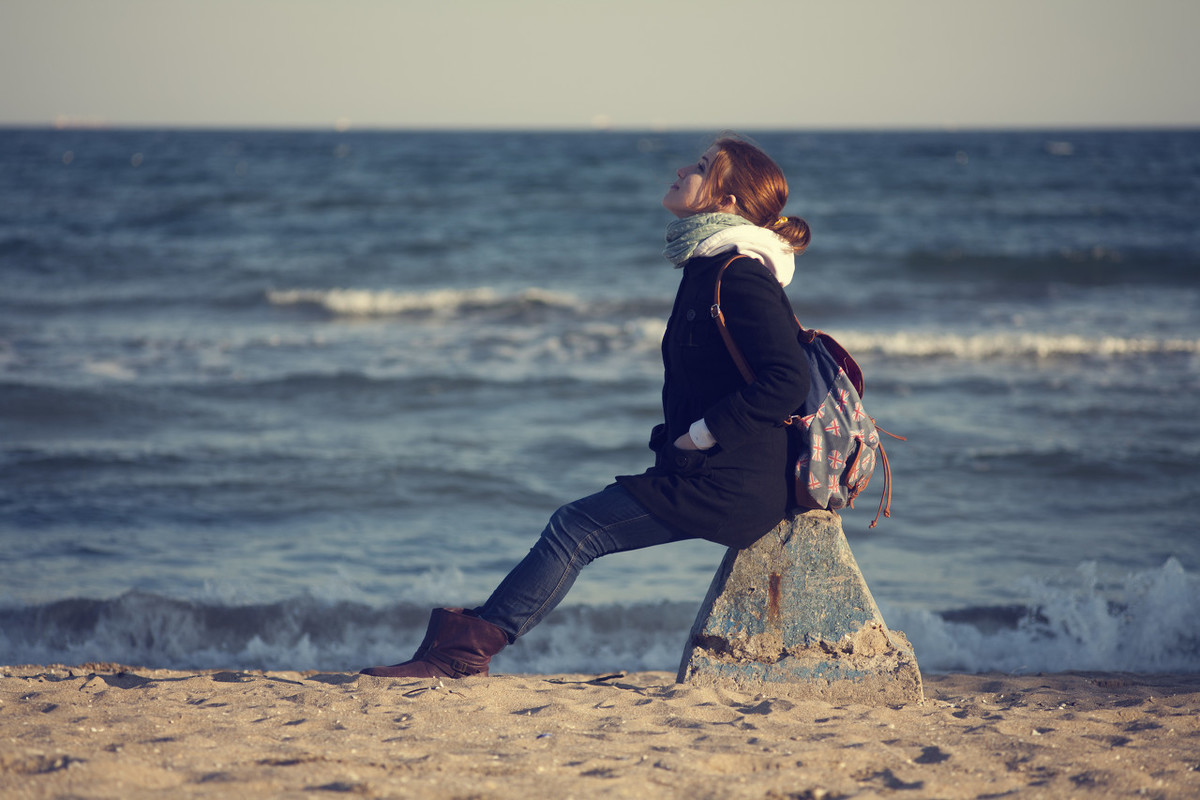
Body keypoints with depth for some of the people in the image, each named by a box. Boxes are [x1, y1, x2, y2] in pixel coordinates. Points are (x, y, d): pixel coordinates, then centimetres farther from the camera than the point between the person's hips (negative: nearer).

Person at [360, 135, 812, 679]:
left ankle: (467, 649, -7)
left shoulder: (739, 276, -17)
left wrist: (700, 435, -18)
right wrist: (676, 440, 11)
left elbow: (788, 378, -25)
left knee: (577, 528, -10)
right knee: (577, 528, 7)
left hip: (732, 484, -10)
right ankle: (470, 641, 5)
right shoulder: (709, 266, 15)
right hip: (711, 473, 10)